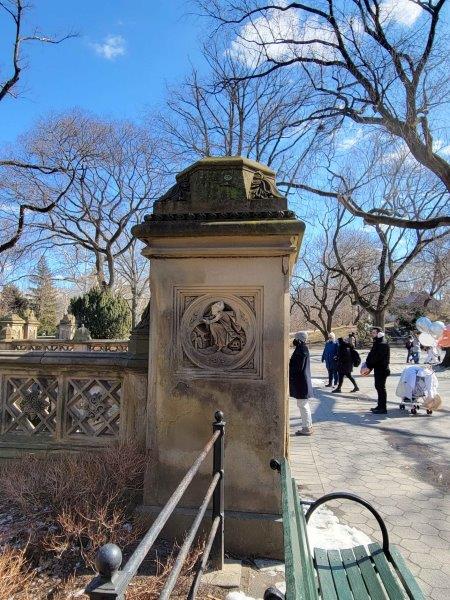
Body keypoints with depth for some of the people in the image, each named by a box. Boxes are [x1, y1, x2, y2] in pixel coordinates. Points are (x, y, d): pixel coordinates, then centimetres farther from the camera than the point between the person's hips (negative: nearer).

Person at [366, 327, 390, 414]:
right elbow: (371, 355, 16)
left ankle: (383, 408, 0)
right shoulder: (377, 343, 15)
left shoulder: (382, 344, -18)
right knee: (378, 387, 15)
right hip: (378, 369, 10)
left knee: (381, 387, -6)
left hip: (381, 369, -10)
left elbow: (376, 357, -22)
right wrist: (367, 364, 4)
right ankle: (380, 406, 25)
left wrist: (368, 366, -14)